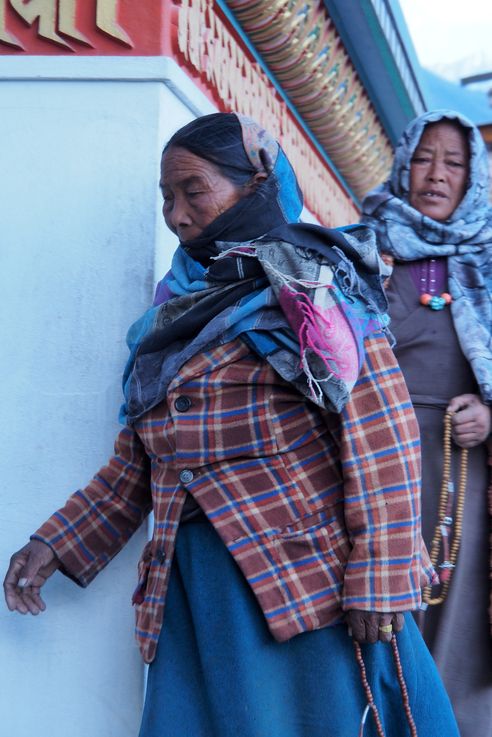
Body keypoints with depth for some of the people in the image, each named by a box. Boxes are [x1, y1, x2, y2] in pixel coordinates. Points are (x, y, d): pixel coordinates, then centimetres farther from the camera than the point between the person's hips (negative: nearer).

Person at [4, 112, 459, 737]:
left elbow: (382, 437, -12)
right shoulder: (176, 310, 13)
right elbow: (136, 461, 15)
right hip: (193, 588, 6)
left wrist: (378, 580, -16)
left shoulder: (312, 288, -4)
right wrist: (56, 542, 8)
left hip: (304, 575, -5)